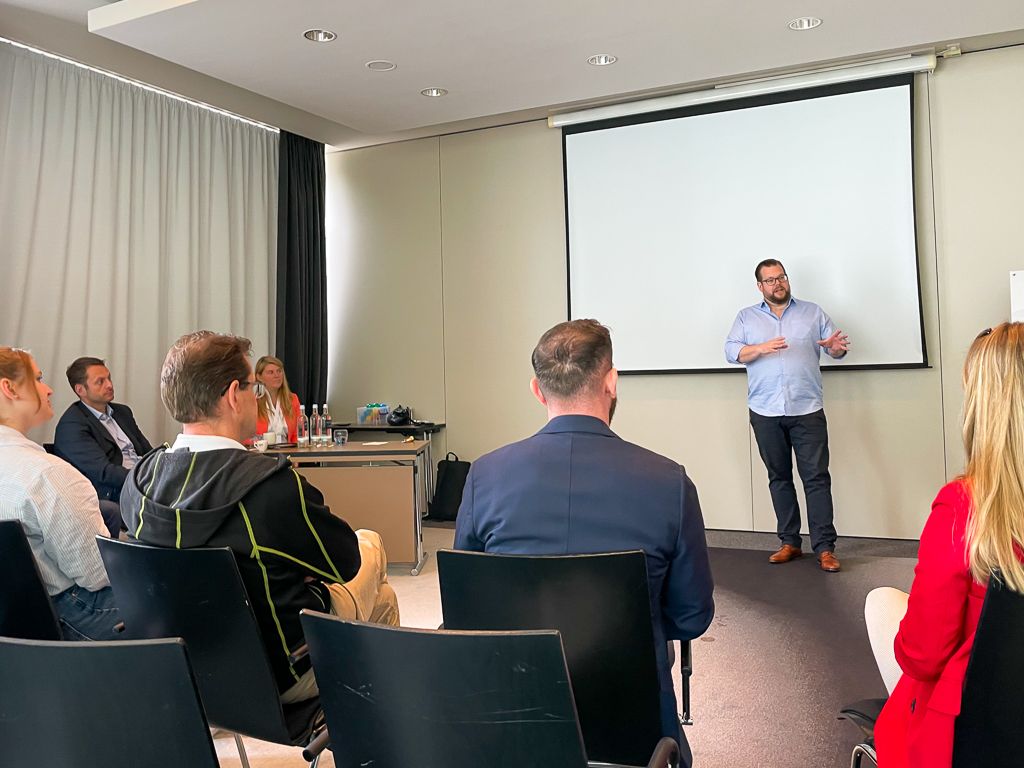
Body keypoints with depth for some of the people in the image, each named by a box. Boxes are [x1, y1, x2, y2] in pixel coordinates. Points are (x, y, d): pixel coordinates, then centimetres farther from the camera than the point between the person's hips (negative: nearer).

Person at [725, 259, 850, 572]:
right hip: (765, 412, 1)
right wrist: (761, 348, -19)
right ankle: (790, 542, 17)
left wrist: (836, 346, -18)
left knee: (817, 477, -5)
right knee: (779, 477, 8)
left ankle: (824, 547, -1)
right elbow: (731, 350, -1)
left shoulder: (812, 312, 10)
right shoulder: (747, 317, 10)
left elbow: (836, 348, 6)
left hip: (807, 410, -1)